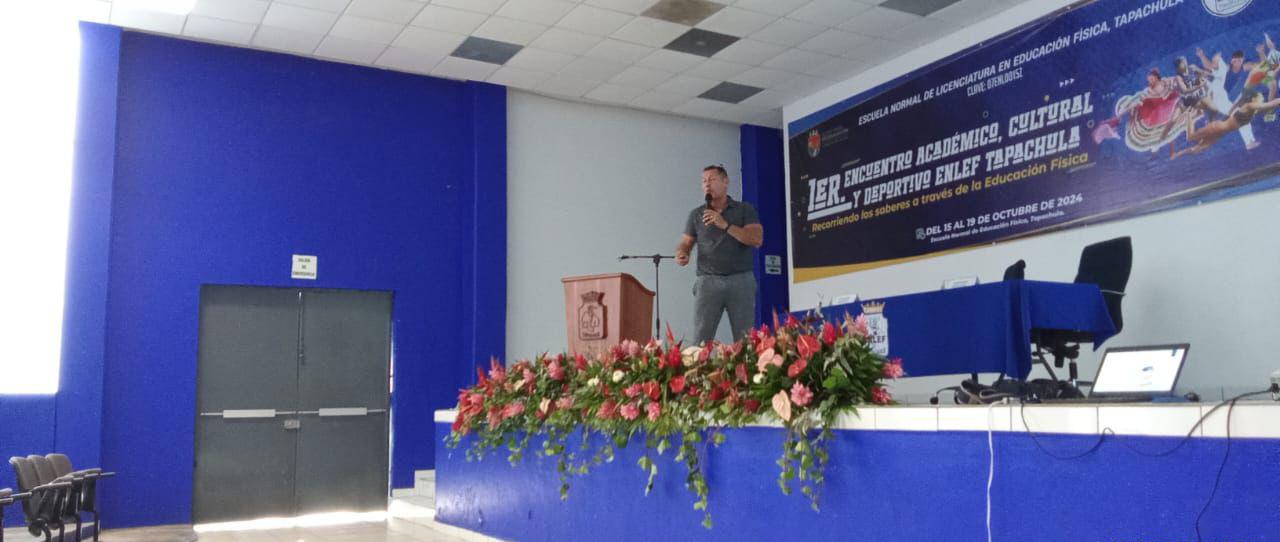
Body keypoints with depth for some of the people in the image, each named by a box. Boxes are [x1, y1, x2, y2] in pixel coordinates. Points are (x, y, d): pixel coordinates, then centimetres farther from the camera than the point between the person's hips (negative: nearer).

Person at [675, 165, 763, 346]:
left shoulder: (745, 209, 7)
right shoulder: (697, 214, 13)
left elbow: (757, 239, -5)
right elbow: (685, 243, 13)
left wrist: (725, 225, -12)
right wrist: (681, 254, -12)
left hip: (741, 280, -1)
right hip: (708, 281, 1)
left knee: (745, 339, -2)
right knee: (700, 339, -7)